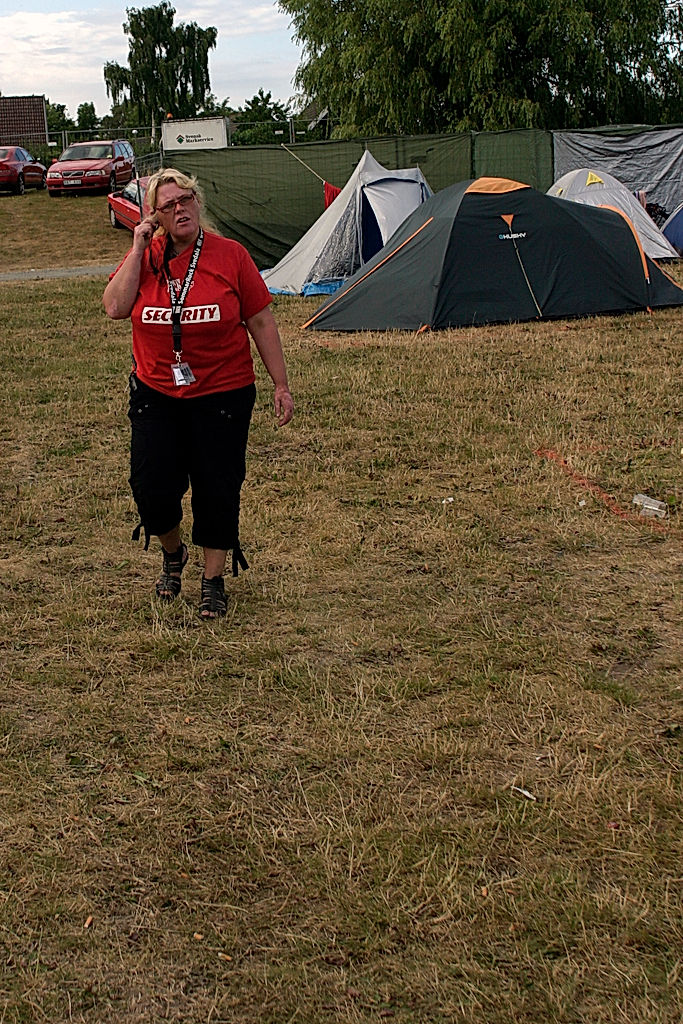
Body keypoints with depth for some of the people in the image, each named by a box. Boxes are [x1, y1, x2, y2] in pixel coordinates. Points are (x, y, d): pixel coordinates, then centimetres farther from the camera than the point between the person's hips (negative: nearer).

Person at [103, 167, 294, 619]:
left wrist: (281, 385, -2)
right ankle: (173, 553, 32)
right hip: (156, 395, 2)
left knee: (217, 489, 3)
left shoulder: (230, 255, -6)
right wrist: (139, 249, -15)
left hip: (223, 395, -2)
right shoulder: (144, 256, 0)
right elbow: (115, 307, -15)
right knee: (151, 488, -1)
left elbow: (261, 322, -1)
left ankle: (214, 581, 22)